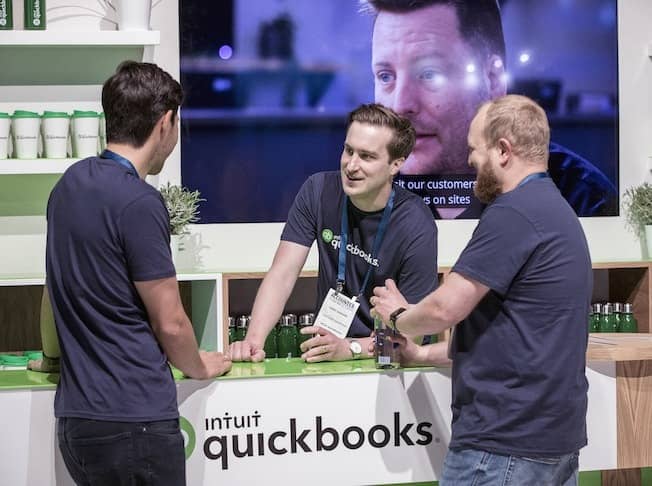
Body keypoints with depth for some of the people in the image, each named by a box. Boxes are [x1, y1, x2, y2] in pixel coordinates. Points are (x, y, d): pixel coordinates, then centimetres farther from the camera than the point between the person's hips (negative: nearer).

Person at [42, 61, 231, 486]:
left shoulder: (70, 185, 9)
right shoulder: (139, 203, -16)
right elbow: (170, 323, -11)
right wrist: (200, 367, 8)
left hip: (75, 416, 8)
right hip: (133, 420, -8)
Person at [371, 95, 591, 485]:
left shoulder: (514, 212, -16)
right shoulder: (556, 210, 16)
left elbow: (445, 309, -18)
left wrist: (397, 316, 3)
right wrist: (424, 354, 19)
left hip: (505, 441, -9)